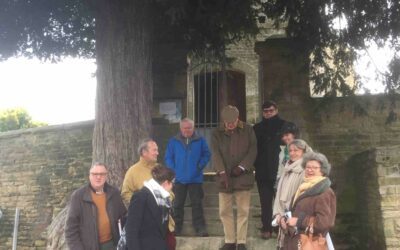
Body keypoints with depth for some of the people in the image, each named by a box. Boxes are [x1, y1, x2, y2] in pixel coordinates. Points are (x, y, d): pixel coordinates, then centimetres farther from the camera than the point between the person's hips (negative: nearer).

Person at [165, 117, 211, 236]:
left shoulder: (200, 141, 1)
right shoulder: (173, 141, 3)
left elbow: (206, 155, 5)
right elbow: (168, 158, 4)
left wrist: (200, 166, -8)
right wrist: (173, 171, -7)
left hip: (195, 178, -1)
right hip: (179, 179, 1)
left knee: (197, 204, 3)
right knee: (177, 205, 8)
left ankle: (200, 228, 9)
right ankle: (176, 228, 18)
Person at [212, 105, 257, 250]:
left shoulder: (248, 130, 2)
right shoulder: (217, 133, 3)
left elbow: (253, 150, -2)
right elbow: (216, 154, -7)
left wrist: (242, 167, -13)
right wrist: (222, 172, -20)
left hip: (243, 176, -1)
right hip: (225, 177, 2)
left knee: (243, 211, 3)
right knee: (224, 211, 6)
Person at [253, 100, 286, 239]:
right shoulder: (257, 128, 10)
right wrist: (256, 164, -3)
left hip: (279, 170, -2)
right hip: (262, 171, 2)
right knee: (265, 201, 5)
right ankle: (266, 228, 10)